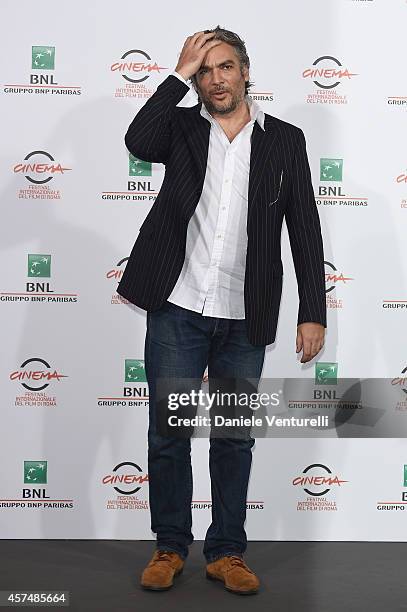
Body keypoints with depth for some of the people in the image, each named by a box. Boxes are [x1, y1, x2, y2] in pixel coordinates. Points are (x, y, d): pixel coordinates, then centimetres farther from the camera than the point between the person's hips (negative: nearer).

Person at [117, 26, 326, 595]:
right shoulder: (182, 127, 6)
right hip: (176, 310, 0)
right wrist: (180, 74, -12)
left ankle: (227, 551, 23)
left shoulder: (285, 140, 6)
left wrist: (313, 312, -2)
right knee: (167, 434, 6)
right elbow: (138, 141, -18)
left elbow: (305, 231, 4)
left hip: (244, 319, 1)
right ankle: (170, 547, 22)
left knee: (235, 438, 9)